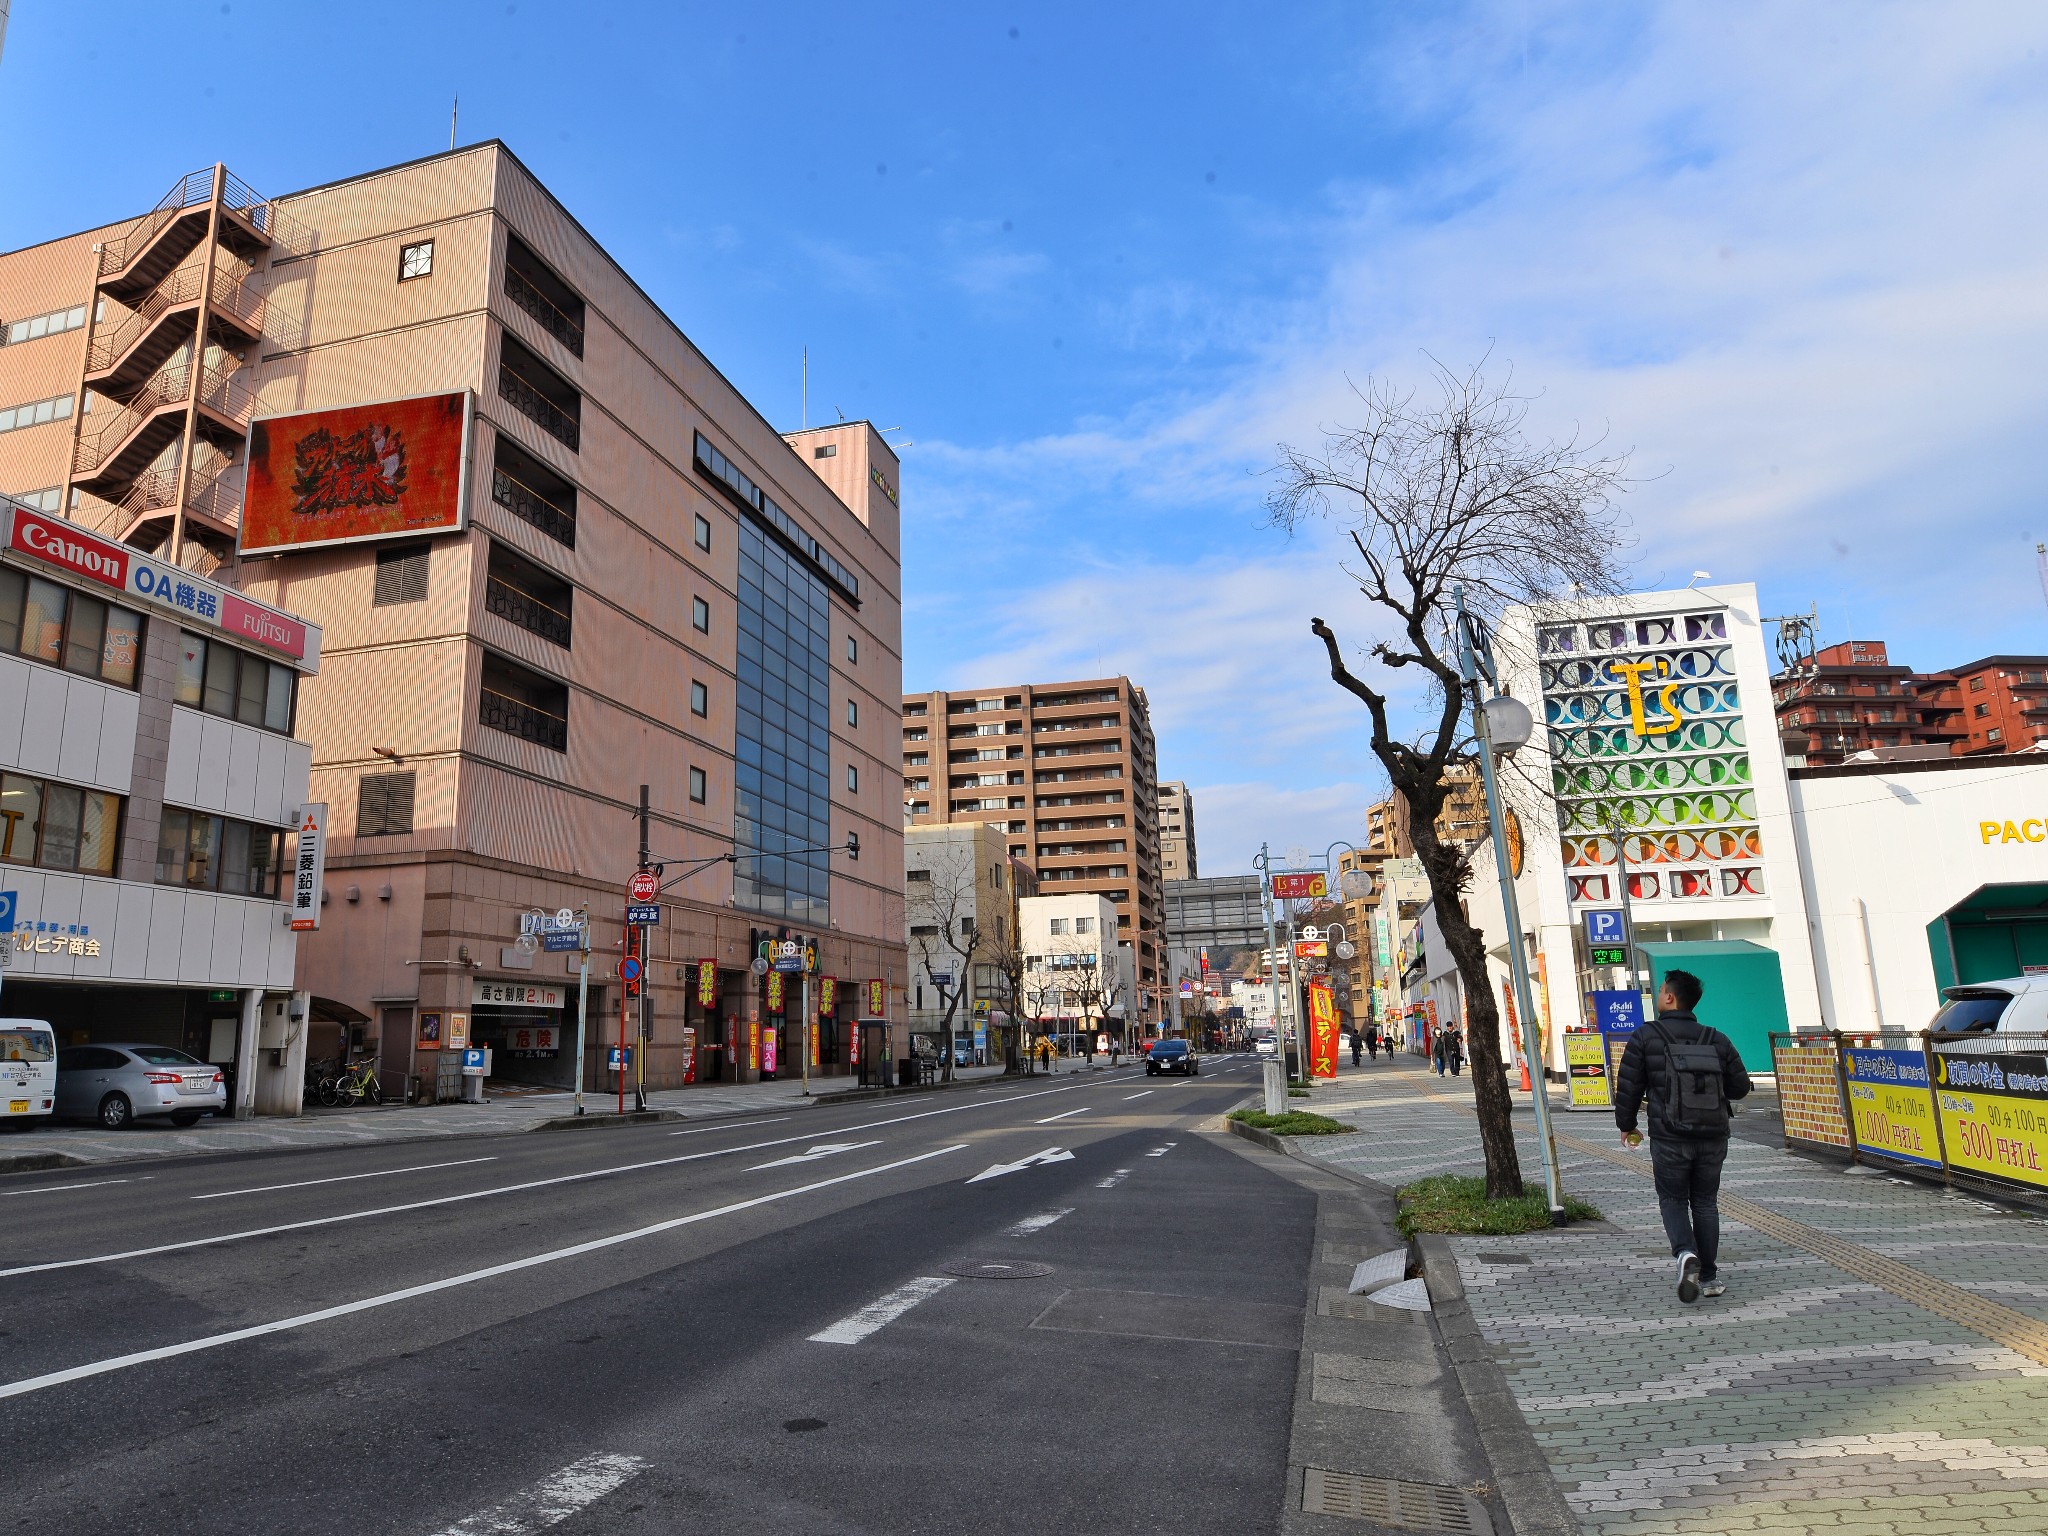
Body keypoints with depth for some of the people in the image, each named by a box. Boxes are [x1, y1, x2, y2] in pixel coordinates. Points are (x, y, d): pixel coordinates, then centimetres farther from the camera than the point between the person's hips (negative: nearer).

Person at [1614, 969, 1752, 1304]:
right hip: (1713, 1138, 3)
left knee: (1672, 1200, 11)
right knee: (1705, 1202, 16)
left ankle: (1685, 1253, -14)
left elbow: (1628, 1086, -6)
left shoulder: (1645, 1037, -7)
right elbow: (1740, 1087, 6)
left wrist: (1626, 1125, 9)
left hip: (1669, 1139, -3)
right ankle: (1708, 1277, 17)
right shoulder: (1716, 1039, 3)